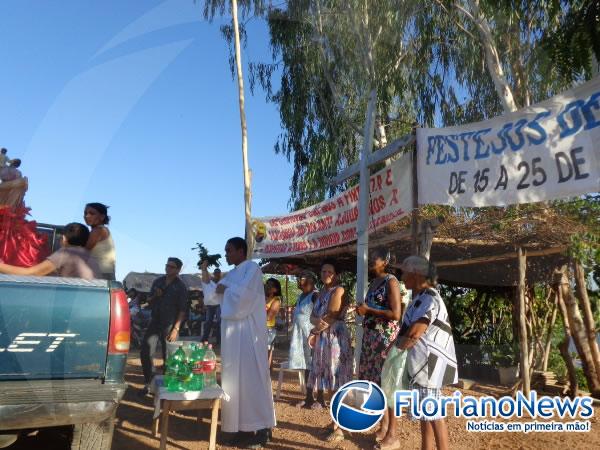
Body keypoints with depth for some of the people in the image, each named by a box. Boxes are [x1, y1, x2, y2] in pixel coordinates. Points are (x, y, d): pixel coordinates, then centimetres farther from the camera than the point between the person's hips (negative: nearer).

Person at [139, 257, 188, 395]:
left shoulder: (181, 287, -6)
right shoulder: (158, 281, 8)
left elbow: (182, 310, -10)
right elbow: (149, 302, 16)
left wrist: (176, 329, -17)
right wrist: (154, 296, -7)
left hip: (169, 325, -5)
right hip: (155, 322, 5)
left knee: (168, 357, 0)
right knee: (145, 353, 2)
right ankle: (148, 382, 18)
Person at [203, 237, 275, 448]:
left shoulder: (252, 268, -6)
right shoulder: (231, 274, 18)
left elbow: (244, 293, -22)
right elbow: (214, 297, 20)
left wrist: (225, 288, -6)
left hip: (247, 331, -8)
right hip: (232, 331, 8)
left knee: (250, 377, -4)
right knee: (234, 377, 9)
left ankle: (260, 429, 6)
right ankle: (242, 427, 18)